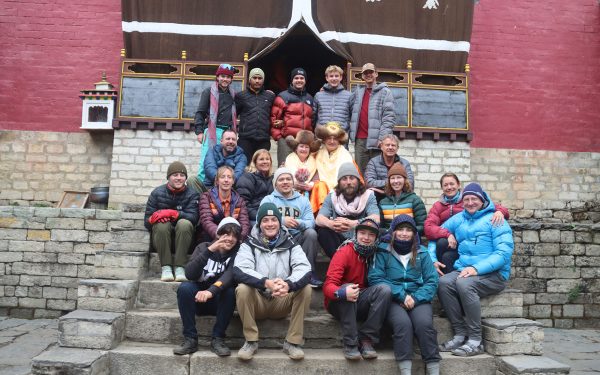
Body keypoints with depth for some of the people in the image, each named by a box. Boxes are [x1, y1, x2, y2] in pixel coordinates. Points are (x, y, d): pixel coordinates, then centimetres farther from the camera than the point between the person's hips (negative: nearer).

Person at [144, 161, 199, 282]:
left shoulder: (192, 194, 1)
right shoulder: (157, 193, 3)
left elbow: (193, 218, -16)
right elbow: (147, 221, -1)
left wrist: (172, 213, -29)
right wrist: (155, 217, -25)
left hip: (183, 238, -1)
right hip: (161, 237, 1)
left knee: (184, 223, -31)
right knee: (162, 224, -30)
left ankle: (180, 268, -31)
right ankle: (165, 268, -28)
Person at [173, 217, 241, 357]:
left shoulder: (237, 253, -5)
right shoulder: (204, 247, -2)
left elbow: (230, 275, -26)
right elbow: (189, 274, -18)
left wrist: (211, 291, -44)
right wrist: (209, 251, -29)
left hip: (220, 301, -1)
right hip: (198, 299, 1)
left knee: (230, 291, -31)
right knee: (184, 287, -27)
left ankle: (218, 339, -18)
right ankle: (190, 339, -19)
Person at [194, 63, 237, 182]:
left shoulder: (233, 94, 15)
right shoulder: (209, 92, 2)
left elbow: (234, 113, 25)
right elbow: (200, 112, -1)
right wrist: (199, 131, -8)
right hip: (212, 131, -4)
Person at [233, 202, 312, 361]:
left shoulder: (291, 245, -1)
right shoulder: (249, 244, -4)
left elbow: (304, 269, -18)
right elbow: (239, 270, -22)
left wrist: (289, 284, -41)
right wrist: (266, 283, -40)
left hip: (282, 303, 1)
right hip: (257, 302, -1)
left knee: (305, 288, -22)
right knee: (242, 289, -29)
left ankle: (293, 342, -10)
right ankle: (251, 341, -12)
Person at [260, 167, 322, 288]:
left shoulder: (303, 200, 17)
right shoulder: (268, 199, 12)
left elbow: (310, 222, 1)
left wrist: (298, 223, -24)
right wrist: (282, 221, -25)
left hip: (298, 238, 2)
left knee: (311, 232, -27)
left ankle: (310, 275, -19)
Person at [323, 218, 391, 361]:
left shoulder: (376, 254, -2)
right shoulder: (344, 252, -15)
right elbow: (328, 286, -23)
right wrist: (343, 293, -45)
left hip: (361, 305, 3)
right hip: (339, 304, -3)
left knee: (385, 289, -21)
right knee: (347, 287, -33)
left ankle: (366, 339, -19)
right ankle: (350, 343, -25)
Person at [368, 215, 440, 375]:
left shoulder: (422, 252, 14)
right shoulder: (383, 252, 6)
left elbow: (432, 281, 5)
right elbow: (375, 278, -6)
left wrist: (415, 298, -12)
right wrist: (401, 295, -13)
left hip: (418, 298, 2)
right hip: (393, 299, -2)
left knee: (424, 324, -29)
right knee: (403, 323, -32)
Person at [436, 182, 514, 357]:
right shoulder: (458, 219, 14)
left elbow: (504, 253, -12)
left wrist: (477, 268, -23)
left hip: (494, 273, -4)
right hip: (463, 270, 5)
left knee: (464, 283, -33)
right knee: (443, 282, -25)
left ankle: (475, 340, -21)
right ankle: (460, 334, -15)